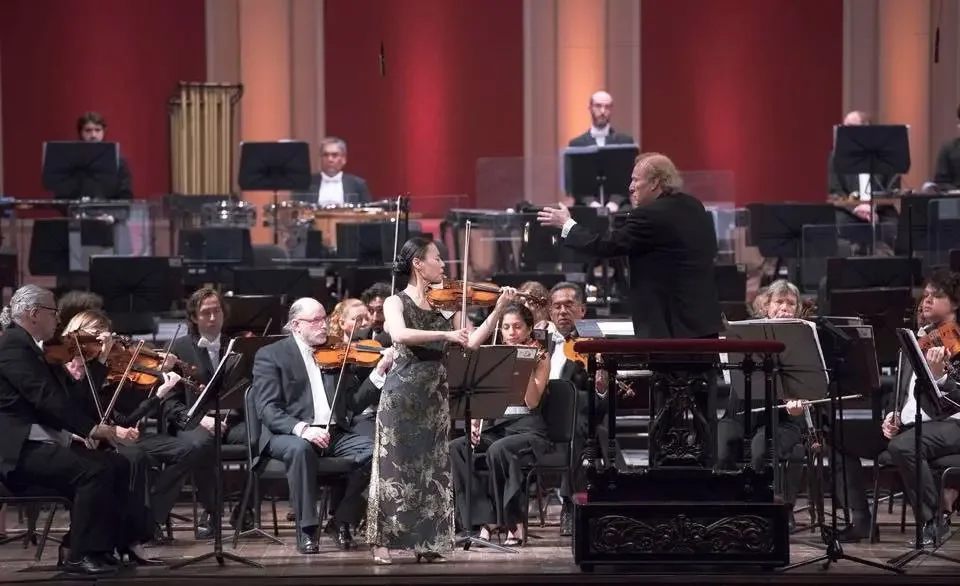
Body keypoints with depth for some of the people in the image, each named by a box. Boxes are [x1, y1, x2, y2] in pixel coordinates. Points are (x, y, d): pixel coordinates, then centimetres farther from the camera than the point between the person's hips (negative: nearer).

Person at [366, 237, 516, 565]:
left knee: (432, 469, 5)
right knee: (394, 467, -4)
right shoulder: (396, 303, -3)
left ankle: (426, 543, 10)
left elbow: (473, 342, 2)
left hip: (435, 398, 5)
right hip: (402, 395, -5)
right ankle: (382, 543, -1)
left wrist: (499, 309, -6)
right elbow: (400, 335, -24)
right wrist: (445, 334, -32)